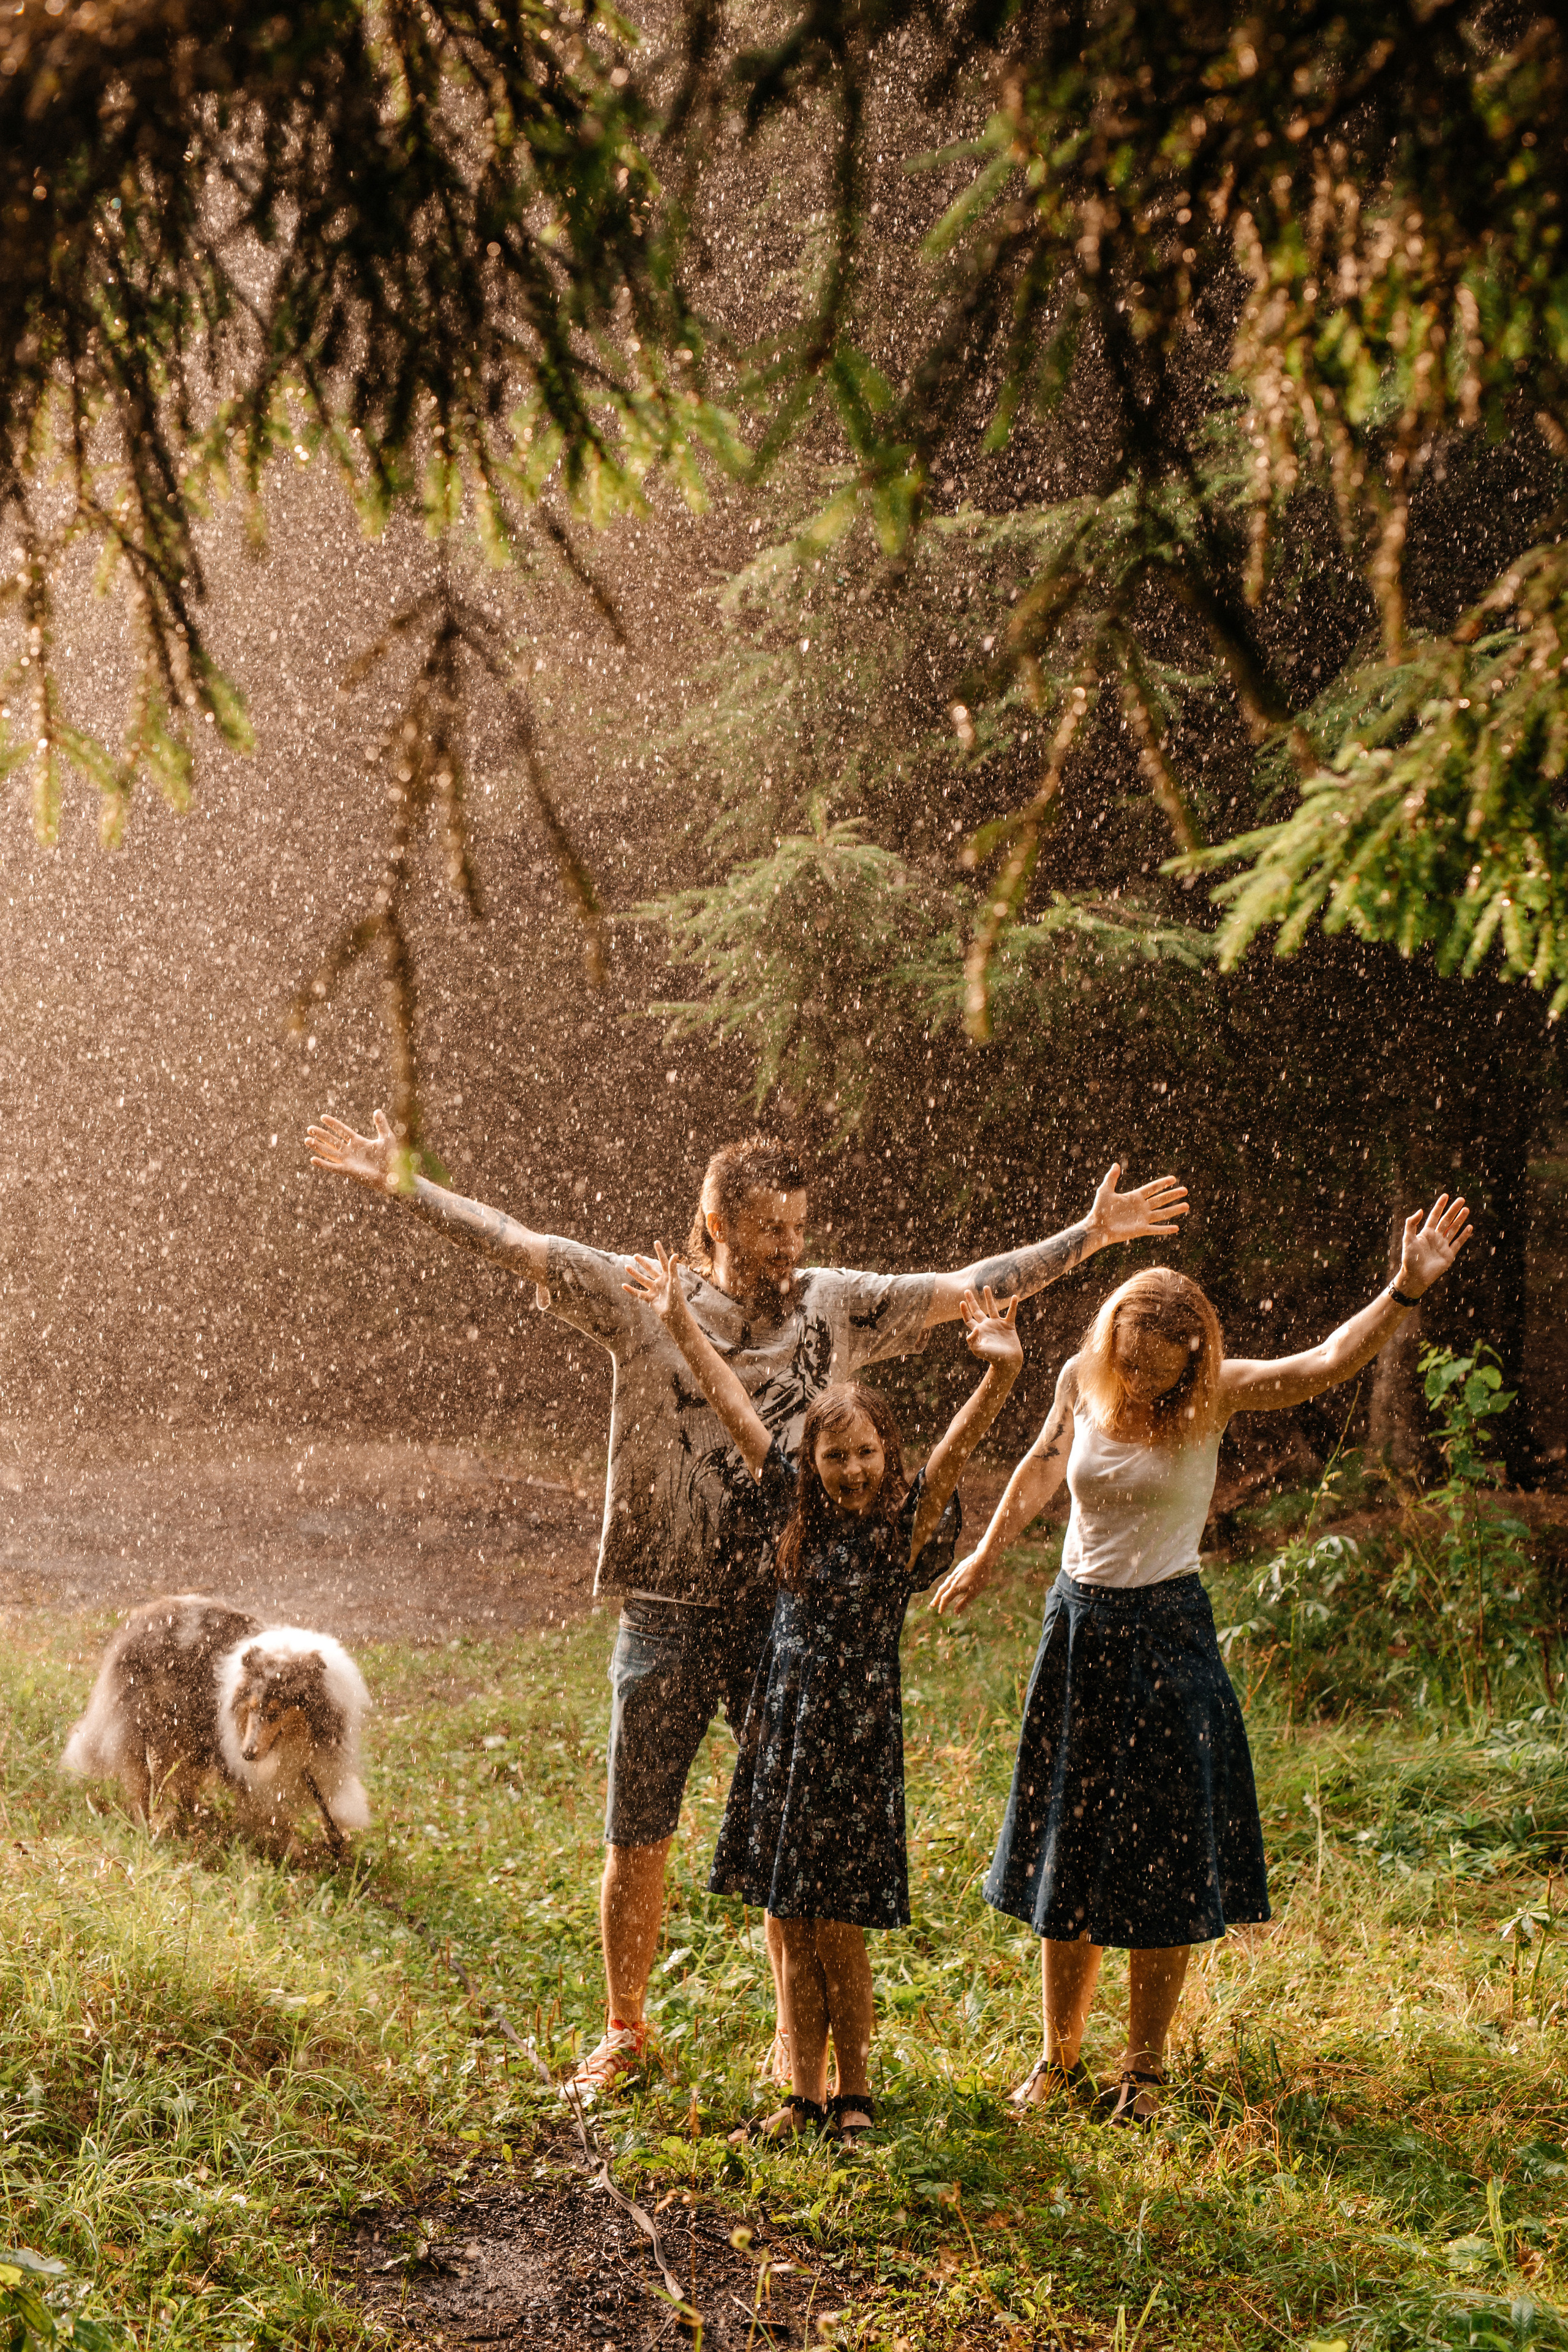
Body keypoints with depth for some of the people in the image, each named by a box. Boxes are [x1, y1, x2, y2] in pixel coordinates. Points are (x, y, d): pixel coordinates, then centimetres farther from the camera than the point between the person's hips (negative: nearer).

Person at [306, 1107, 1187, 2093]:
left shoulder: (837, 1304, 2)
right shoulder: (644, 1299, -3)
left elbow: (966, 1288, 2)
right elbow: (518, 1244, -7)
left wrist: (1092, 1234, -2)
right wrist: (404, 1184, -14)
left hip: (784, 1611, 1)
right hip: (666, 1611, -1)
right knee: (637, 1837, 10)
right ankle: (625, 2029, 29)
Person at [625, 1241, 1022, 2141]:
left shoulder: (906, 1524, -8)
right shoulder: (800, 1509, 5)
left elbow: (958, 1446, -26)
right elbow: (735, 1406, 8)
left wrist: (1002, 1375, -42)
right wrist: (682, 1322, 9)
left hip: (856, 1740, -5)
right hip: (782, 1731, 5)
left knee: (840, 1930, 2)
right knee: (788, 1923, 10)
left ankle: (854, 2094, 20)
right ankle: (805, 2093, 22)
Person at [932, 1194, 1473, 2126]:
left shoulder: (1215, 1395, -12)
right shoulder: (1082, 1381, -2)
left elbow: (1329, 1363, -26)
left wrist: (1405, 1291, -39)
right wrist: (989, 1554, 20)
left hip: (1167, 1633, -3)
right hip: (1078, 1628, 4)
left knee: (1161, 1862, 2)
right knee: (1066, 1853, 11)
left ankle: (1144, 2068, 18)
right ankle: (1060, 2059, 26)